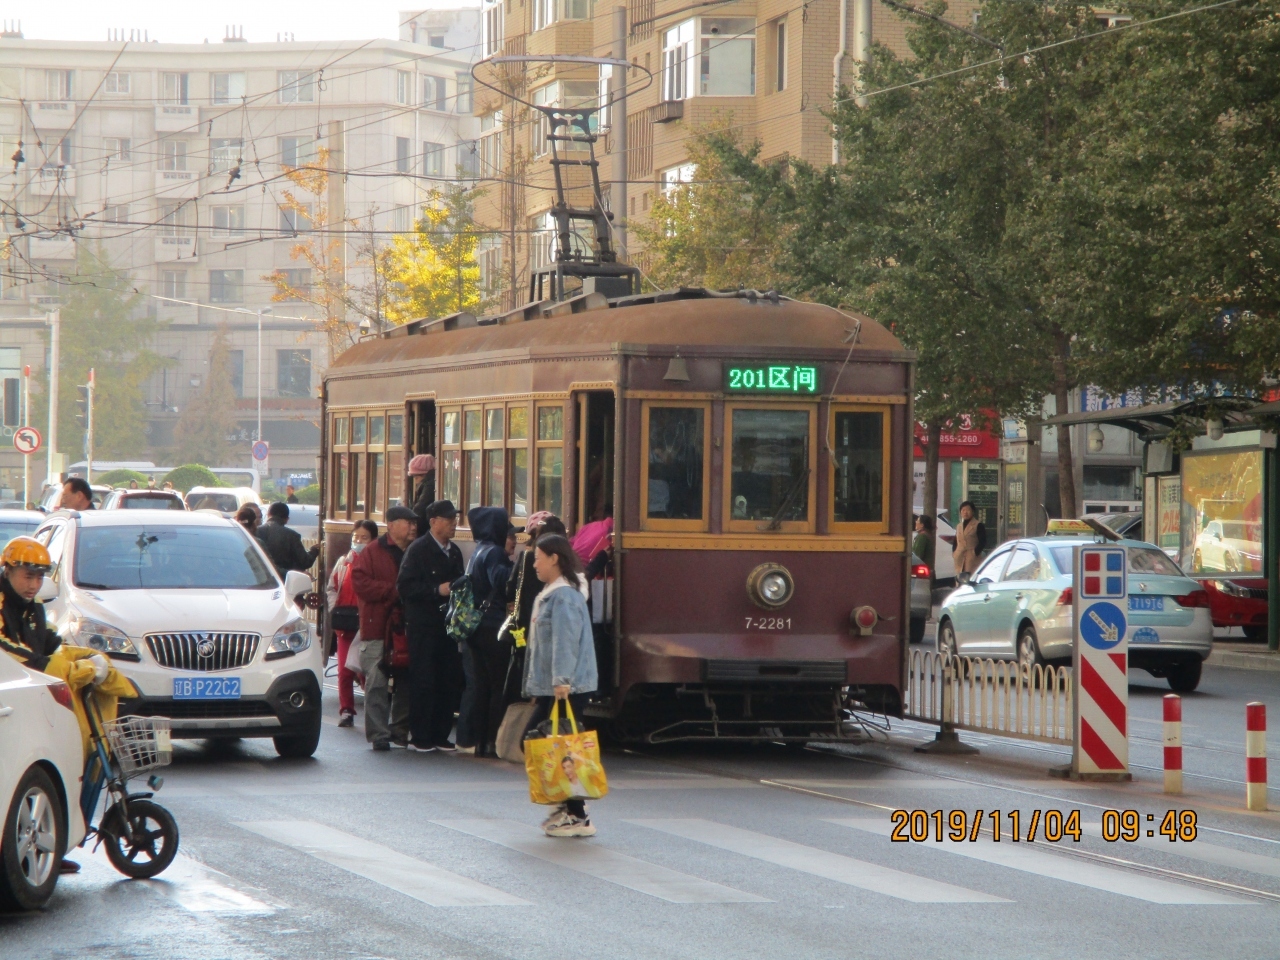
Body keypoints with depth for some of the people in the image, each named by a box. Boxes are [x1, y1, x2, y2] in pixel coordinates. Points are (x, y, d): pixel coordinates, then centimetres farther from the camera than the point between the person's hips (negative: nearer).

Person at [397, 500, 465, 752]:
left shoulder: (454, 551, 15)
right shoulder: (418, 549, -6)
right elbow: (405, 587, -13)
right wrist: (437, 590, -18)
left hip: (447, 624, 6)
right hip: (423, 625, -6)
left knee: (449, 681, 4)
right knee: (423, 682, -4)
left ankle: (440, 735, 12)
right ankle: (419, 737, 2)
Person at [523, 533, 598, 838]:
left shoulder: (563, 597, -14)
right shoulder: (548, 595, 17)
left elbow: (565, 642, -23)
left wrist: (561, 681, -29)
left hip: (567, 689, -11)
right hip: (551, 687, 11)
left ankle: (578, 817, -3)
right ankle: (567, 804, 16)